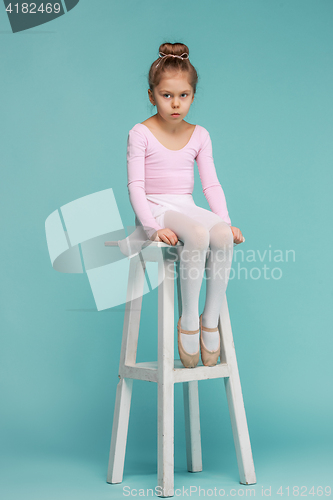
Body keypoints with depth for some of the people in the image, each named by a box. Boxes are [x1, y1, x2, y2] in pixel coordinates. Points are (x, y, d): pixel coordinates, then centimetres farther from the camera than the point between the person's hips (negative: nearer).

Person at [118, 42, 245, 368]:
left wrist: (225, 222, -7)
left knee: (223, 237, -29)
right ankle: (188, 320, -21)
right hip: (155, 209, -4)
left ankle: (210, 320, -17)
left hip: (187, 208, 4)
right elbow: (135, 186, -9)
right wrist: (152, 226, -22)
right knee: (198, 235, -35)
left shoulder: (199, 136, 10)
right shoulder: (141, 134, -3)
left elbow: (211, 184, 8)